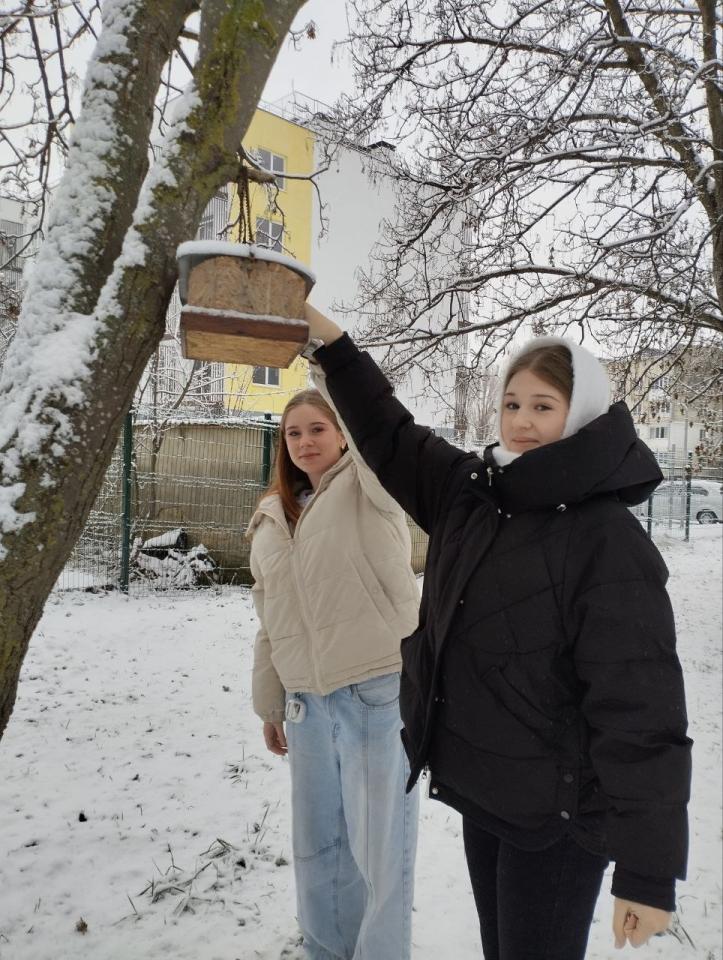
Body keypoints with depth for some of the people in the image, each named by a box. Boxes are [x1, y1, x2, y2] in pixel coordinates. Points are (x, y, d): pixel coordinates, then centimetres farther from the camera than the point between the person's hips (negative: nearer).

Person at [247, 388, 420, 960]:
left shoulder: (368, 491, -5)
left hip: (379, 690, -6)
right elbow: (270, 624, 15)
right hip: (307, 700, 6)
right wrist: (270, 703, 17)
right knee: (316, 842, 19)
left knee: (380, 844, 7)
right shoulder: (271, 519, 11)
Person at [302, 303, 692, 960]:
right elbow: (391, 438, 9)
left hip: (556, 819, -6)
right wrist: (323, 332, 5)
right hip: (480, 796, 7)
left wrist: (648, 873, -18)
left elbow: (641, 714, -21)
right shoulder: (469, 492, 0)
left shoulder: (609, 542, -20)